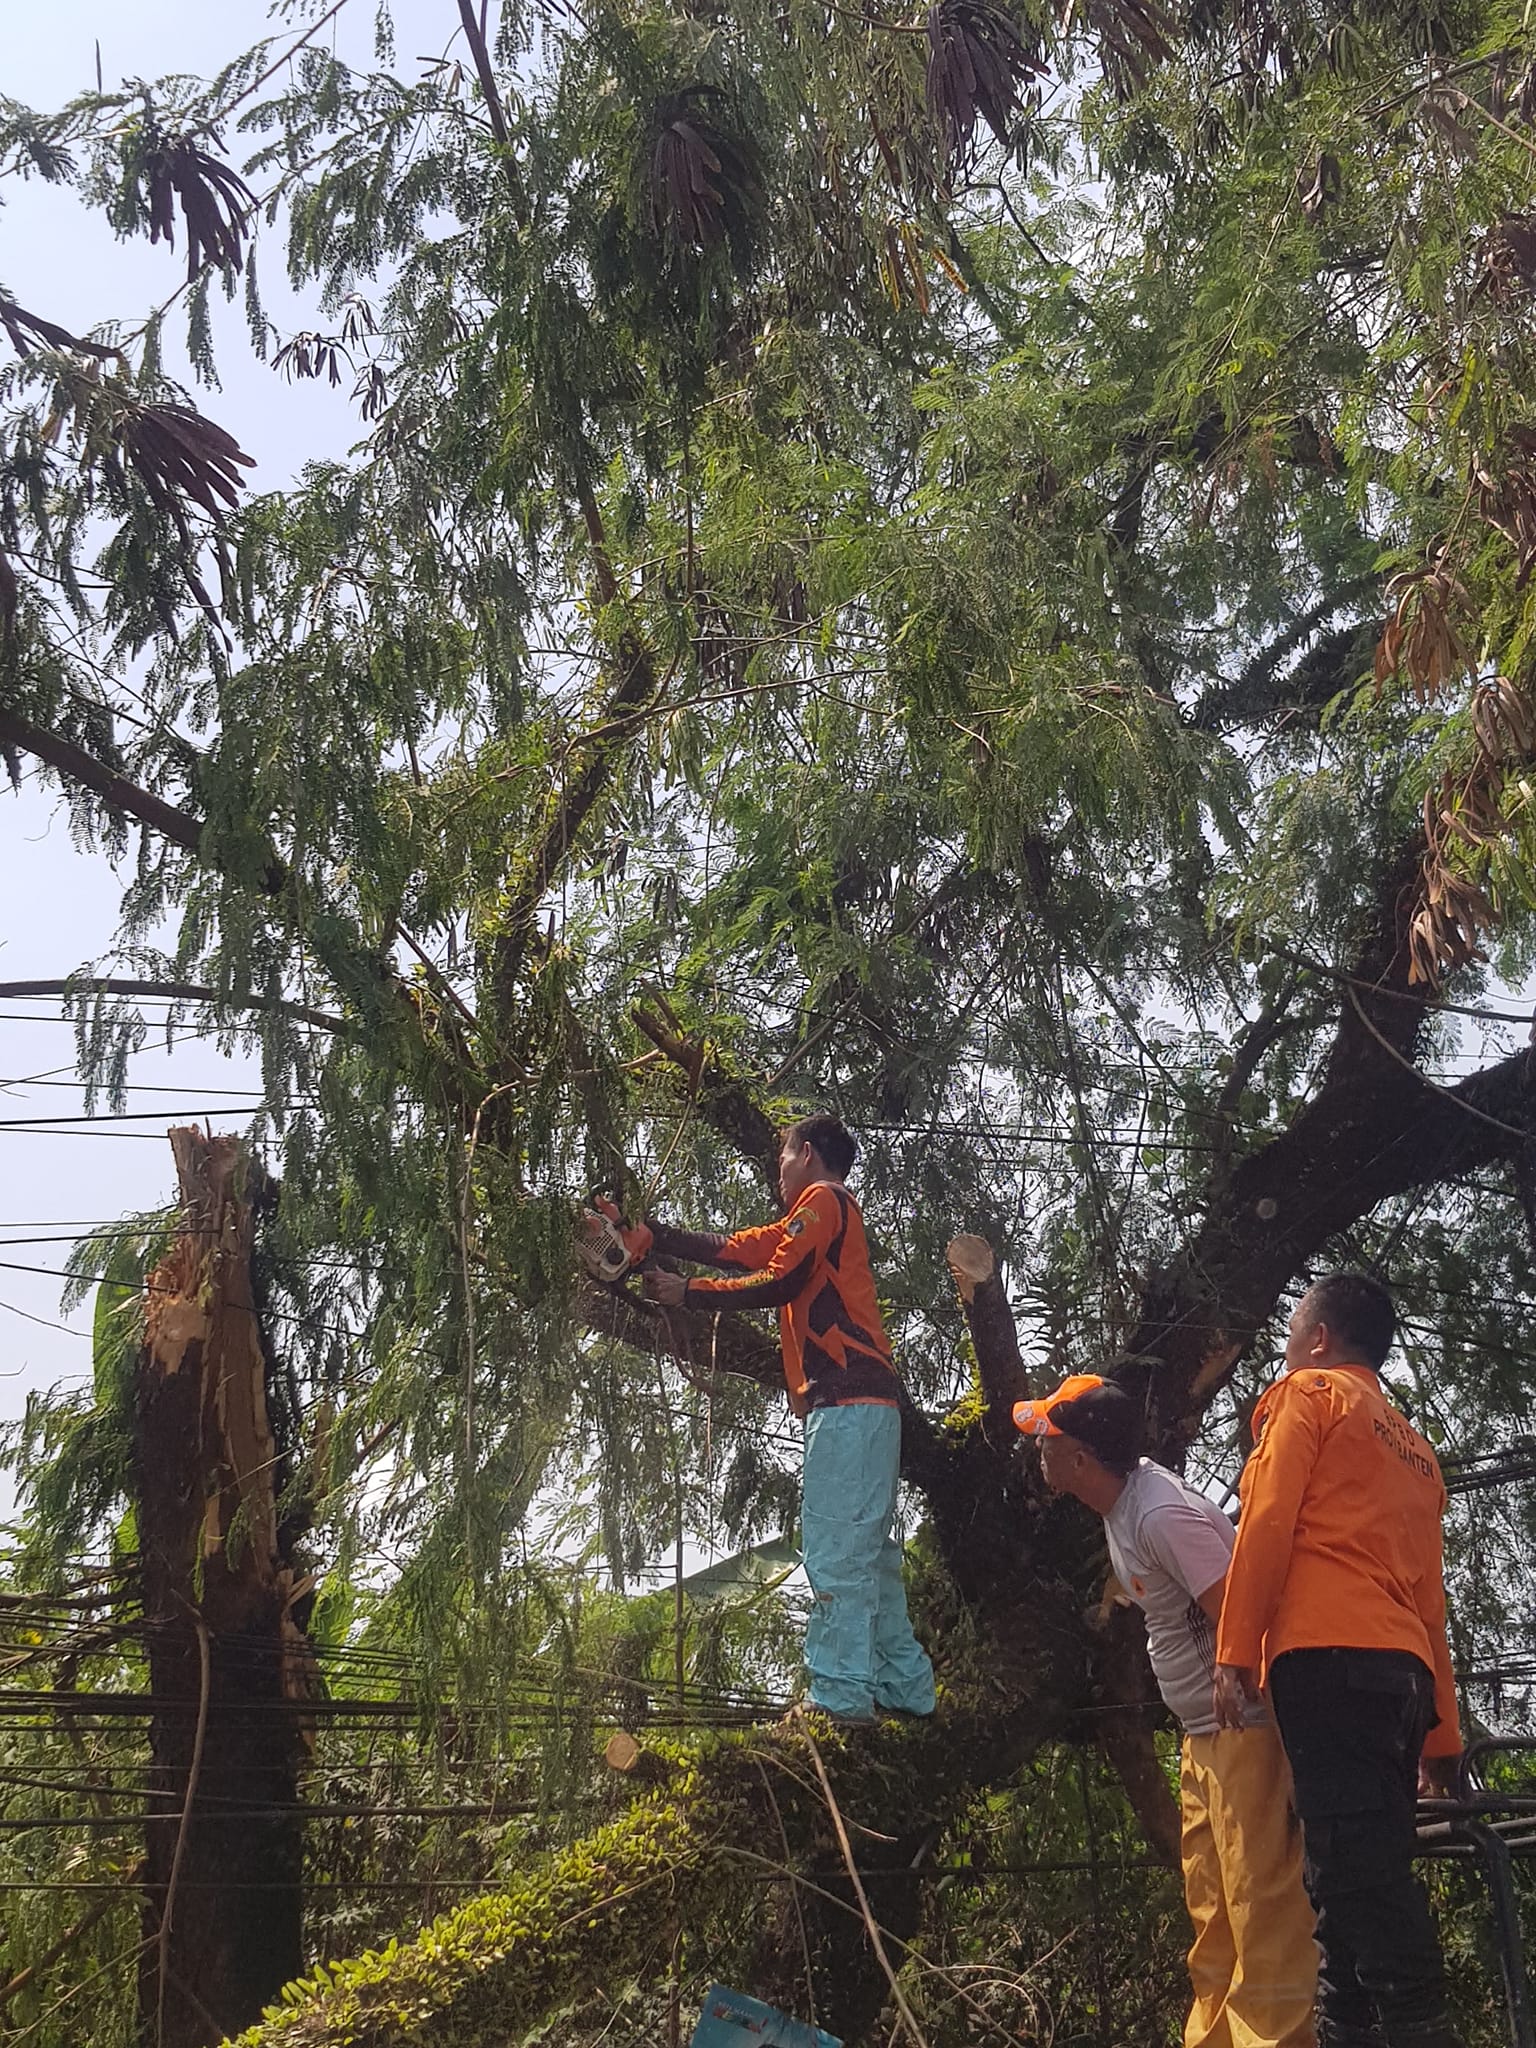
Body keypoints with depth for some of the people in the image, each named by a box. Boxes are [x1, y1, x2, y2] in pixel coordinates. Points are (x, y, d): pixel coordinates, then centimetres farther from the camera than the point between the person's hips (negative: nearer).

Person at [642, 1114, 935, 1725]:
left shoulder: (823, 1199, -2)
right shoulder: (815, 1220, 27)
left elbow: (775, 1285, -9)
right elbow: (730, 1251, 23)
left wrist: (687, 1292, 0)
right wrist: (653, 1234, 22)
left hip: (848, 1403, -10)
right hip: (862, 1404, 10)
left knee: (836, 1552, -12)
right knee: (869, 1554, 12)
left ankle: (840, 1695, -12)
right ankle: (905, 1690, 16)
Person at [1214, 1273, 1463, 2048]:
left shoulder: (1309, 1393, 8)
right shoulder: (1413, 1447, 29)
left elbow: (1267, 1524, -6)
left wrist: (1234, 1653, -8)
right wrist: (1440, 1732, 22)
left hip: (1329, 1656, -8)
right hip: (1402, 1668, 8)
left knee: (1354, 1868, -15)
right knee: (1374, 1868, 5)